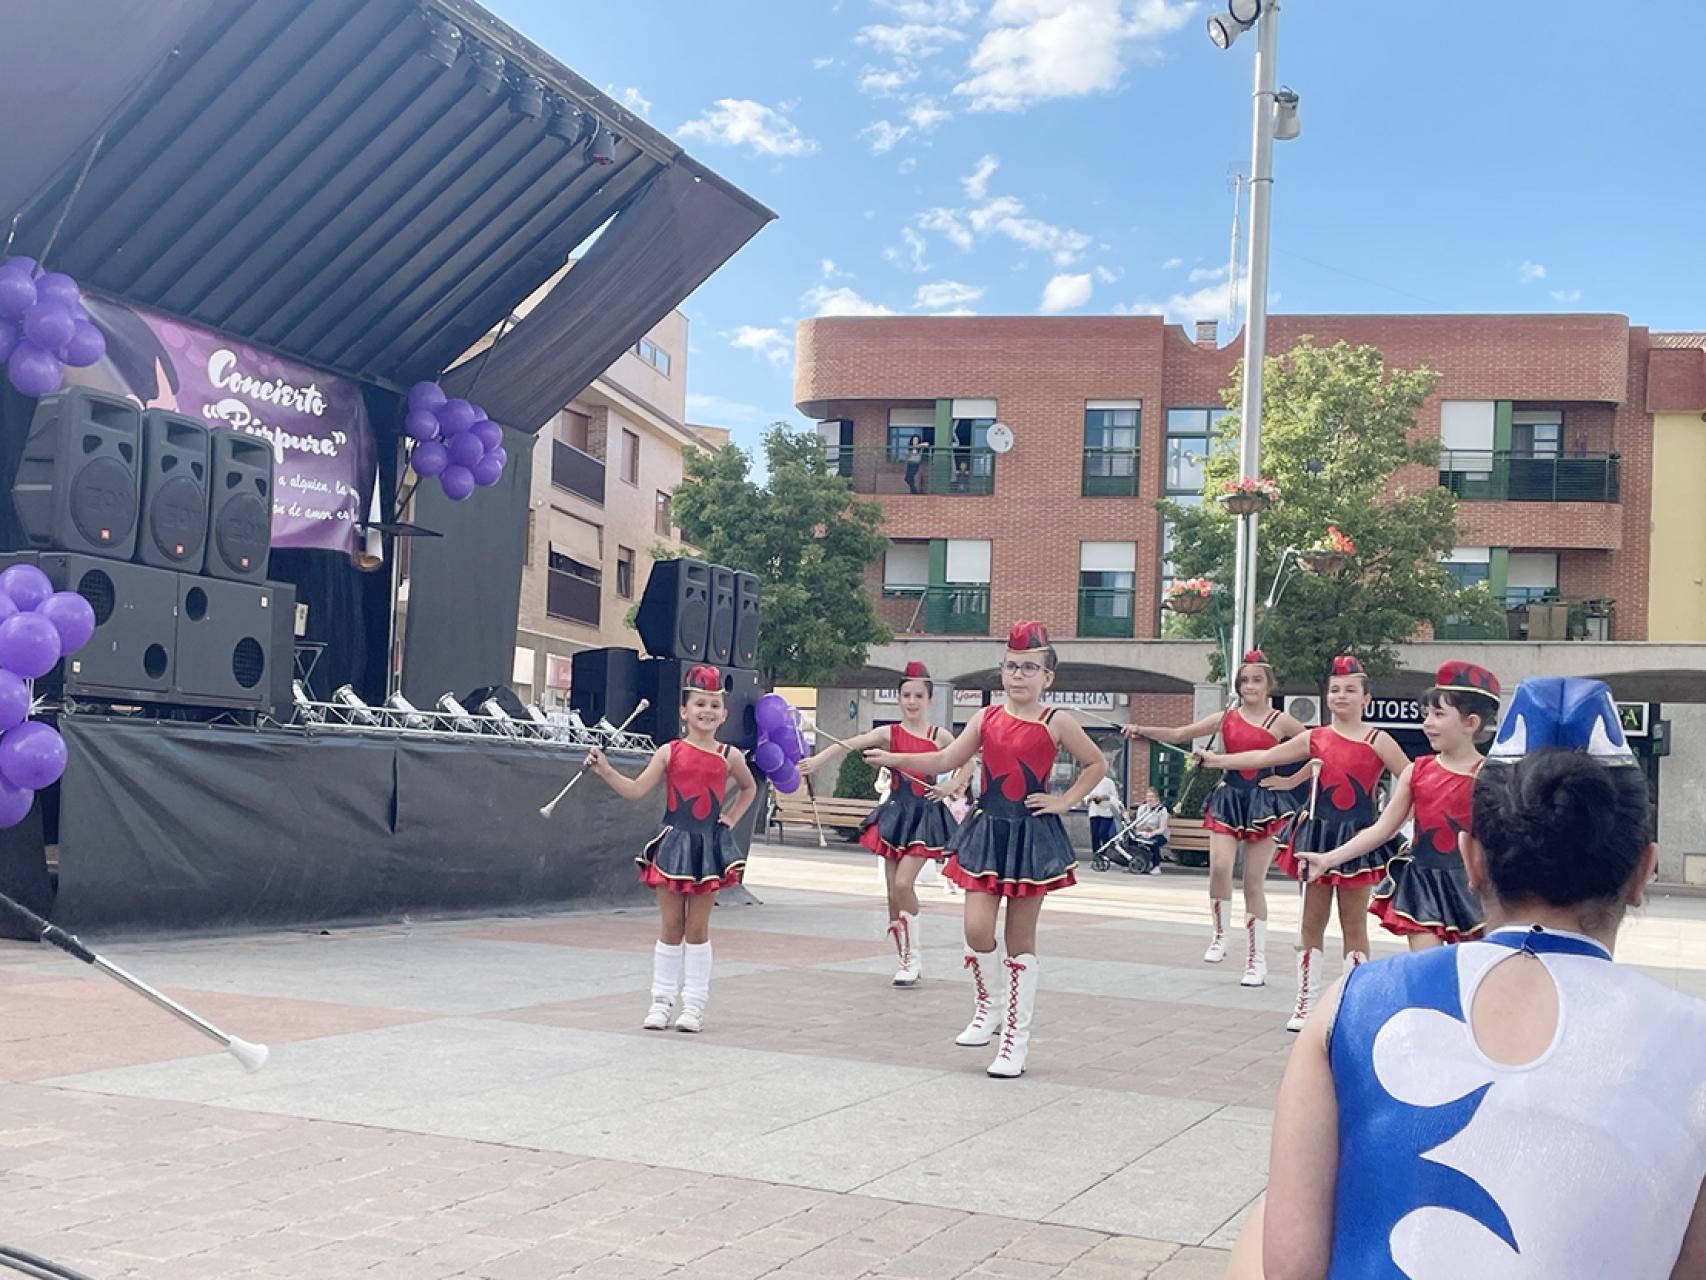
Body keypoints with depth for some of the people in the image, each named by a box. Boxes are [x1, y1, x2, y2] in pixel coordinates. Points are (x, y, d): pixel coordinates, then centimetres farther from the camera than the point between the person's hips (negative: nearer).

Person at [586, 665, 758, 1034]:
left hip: (710, 845, 0)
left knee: (698, 927, 5)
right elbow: (636, 790, -7)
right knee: (670, 926, 5)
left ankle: (694, 1003, 11)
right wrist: (604, 770, -17)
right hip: (674, 842, 0)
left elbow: (749, 788, 22)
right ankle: (662, 999, 13)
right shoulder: (670, 752, -1)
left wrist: (731, 818, 9)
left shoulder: (729, 756, 2)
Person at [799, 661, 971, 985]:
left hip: (925, 814, -2)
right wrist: (818, 759, -32)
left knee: (903, 883, -17)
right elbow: (851, 743, -16)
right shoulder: (889, 734, 0)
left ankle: (913, 954, 0)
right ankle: (905, 959, 17)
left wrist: (952, 786, -1)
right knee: (893, 893, 4)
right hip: (895, 812, 2)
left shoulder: (940, 736, 1)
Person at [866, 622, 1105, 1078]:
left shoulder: (1055, 723, -3)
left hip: (1032, 834, -2)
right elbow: (945, 760, 3)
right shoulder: (987, 718, 5)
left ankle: (1016, 1036, 14)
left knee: (1021, 939, 4)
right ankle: (986, 1007, 17)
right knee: (977, 929, -10)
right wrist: (895, 759, -8)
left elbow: (1096, 764, 7)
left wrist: (1064, 802, -1)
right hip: (987, 830, 2)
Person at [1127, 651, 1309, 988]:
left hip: (1263, 800, -2)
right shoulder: (1226, 719, 9)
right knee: (1219, 866, -20)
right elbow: (1179, 735, 10)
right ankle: (1220, 935, 4)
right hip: (1229, 798, 2)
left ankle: (1257, 960, 8)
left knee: (1254, 883, 0)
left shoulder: (1280, 722, 1)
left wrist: (1290, 781, -2)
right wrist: (1143, 730, -3)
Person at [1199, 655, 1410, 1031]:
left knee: (1354, 925, 4)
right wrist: (1218, 760, 6)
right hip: (1317, 831, 3)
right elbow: (1265, 757, 9)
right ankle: (1308, 1001, 16)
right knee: (1312, 922, 8)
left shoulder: (1378, 741, -2)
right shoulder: (1315, 739, 6)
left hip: (1358, 836, -3)